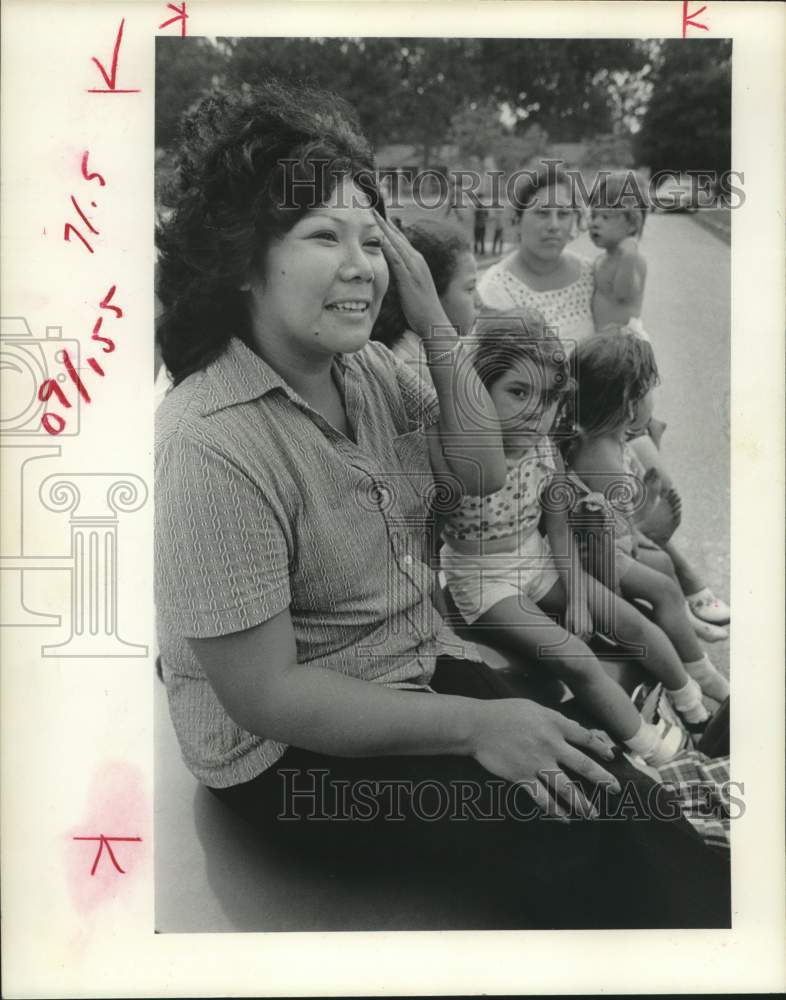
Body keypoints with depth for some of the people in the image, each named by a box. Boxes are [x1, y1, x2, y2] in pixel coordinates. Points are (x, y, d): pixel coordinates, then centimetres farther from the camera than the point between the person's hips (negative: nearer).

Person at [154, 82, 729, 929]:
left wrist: (435, 324, -11)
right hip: (291, 753, -6)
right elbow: (262, 694, -24)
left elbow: (484, 473, 2)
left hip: (407, 678, 7)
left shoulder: (367, 368, -2)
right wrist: (475, 725, -22)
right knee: (580, 827, -13)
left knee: (618, 791, -6)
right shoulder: (214, 439, -26)